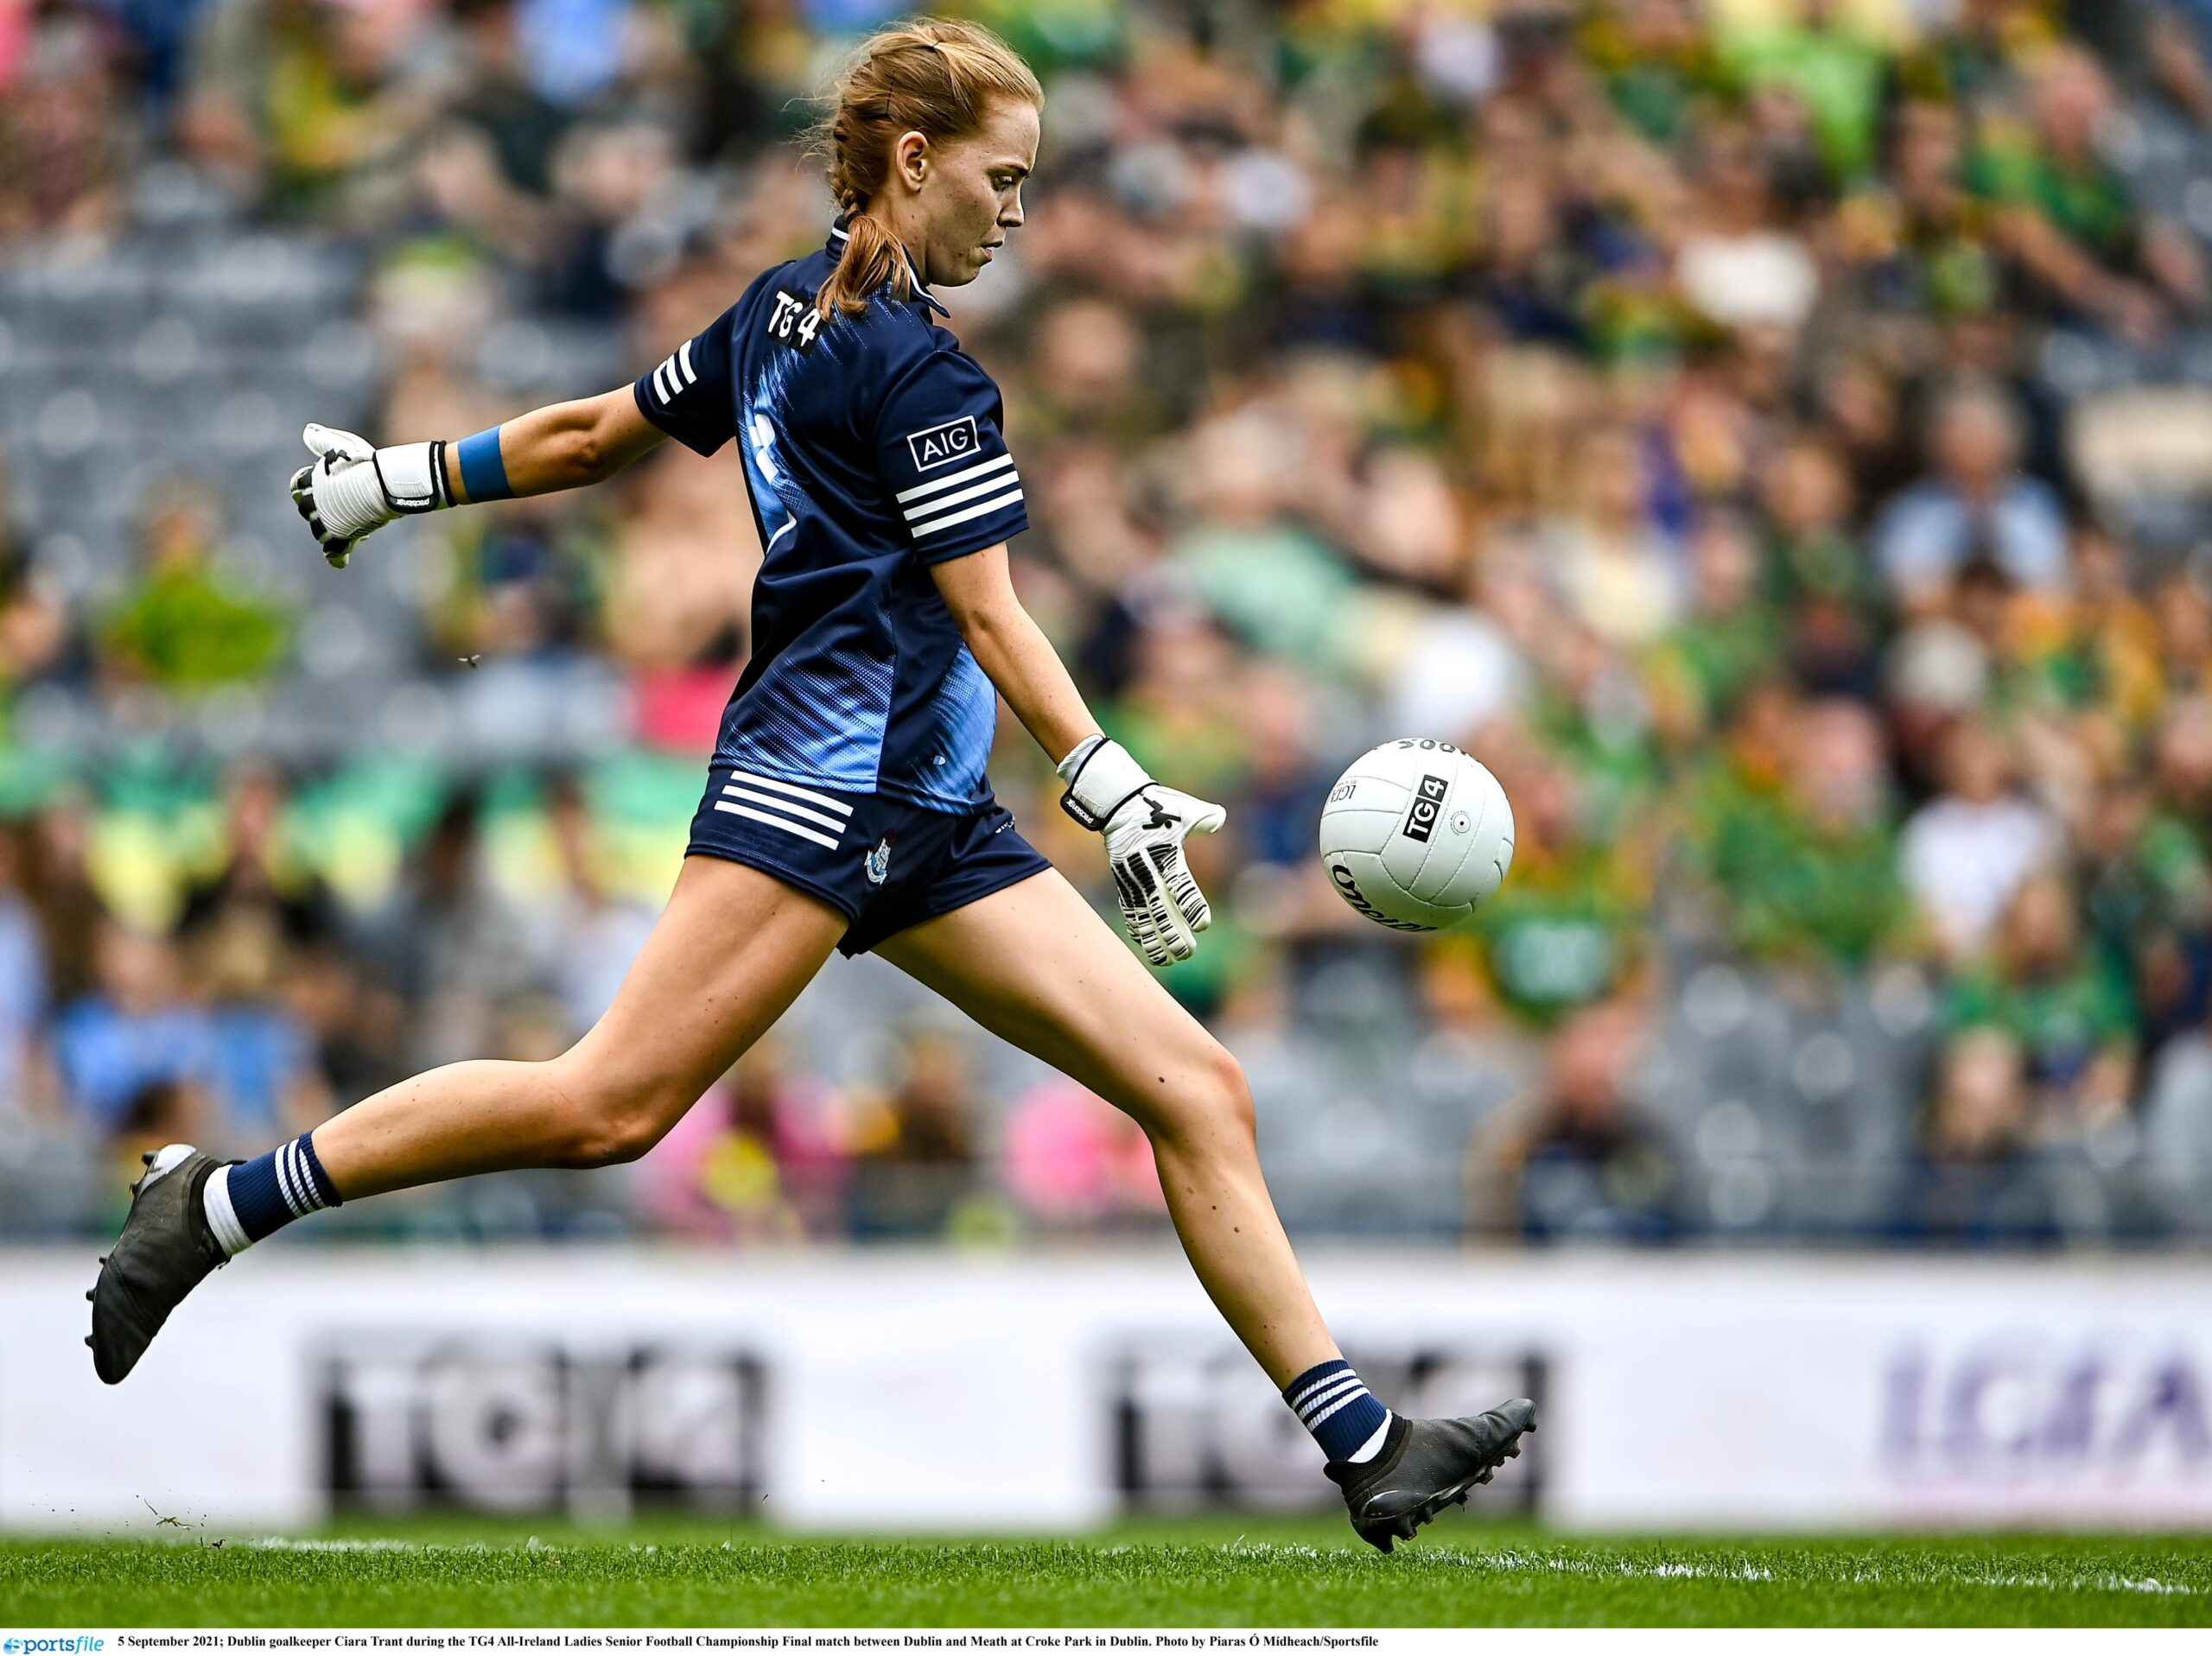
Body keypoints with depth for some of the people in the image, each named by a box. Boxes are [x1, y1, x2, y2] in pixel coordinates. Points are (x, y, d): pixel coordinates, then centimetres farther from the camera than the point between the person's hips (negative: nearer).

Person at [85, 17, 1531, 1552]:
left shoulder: (784, 310, 18)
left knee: (1199, 1089, 2)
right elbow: (991, 618, -15)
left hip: (929, 820, 10)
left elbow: (594, 430, 24)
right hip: (828, 766, -10)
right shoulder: (916, 369, -9)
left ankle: (1368, 1448, -2)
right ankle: (222, 1205, -7)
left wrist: (404, 475, 37)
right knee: (612, 1106, -17)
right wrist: (1112, 793, -20)